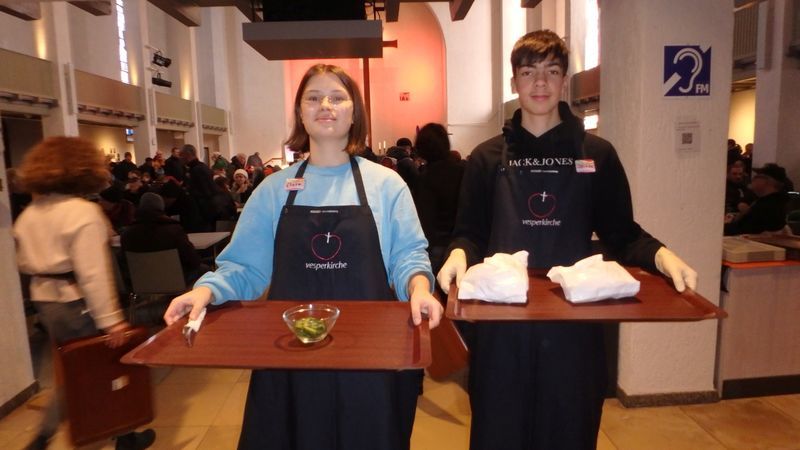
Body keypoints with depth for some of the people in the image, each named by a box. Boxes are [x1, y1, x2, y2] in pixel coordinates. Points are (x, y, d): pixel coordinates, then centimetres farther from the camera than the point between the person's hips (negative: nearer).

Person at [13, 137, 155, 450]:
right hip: (76, 304, -7)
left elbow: (24, 264, 14)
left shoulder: (27, 216, 6)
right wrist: (109, 318, -22)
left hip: (45, 302, 8)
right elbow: (93, 274, -24)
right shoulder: (83, 212, -19)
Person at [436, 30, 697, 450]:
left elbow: (622, 235, 7)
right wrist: (458, 255, -17)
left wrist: (661, 255, -12)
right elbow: (469, 234, 4)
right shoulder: (487, 157, 4)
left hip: (574, 321, 1)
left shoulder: (597, 154, 5)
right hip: (501, 324, 0)